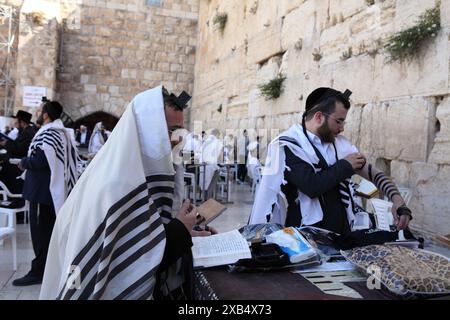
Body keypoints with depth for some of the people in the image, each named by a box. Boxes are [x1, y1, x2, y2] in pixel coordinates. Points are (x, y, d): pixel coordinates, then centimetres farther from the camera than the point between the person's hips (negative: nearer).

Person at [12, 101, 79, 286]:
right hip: (58, 188, 9)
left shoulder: (46, 134, -17)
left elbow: (40, 160, -27)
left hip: (43, 189, -9)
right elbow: (70, 158, 16)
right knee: (52, 229, 16)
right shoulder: (63, 133, 12)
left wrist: (23, 162, -9)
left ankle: (38, 272, 6)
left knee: (40, 231, -1)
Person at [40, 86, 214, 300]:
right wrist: (180, 230, -18)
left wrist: (182, 233, -2)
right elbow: (131, 267, -25)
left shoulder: (139, 168, 1)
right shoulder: (117, 184, -27)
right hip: (121, 289, -8)